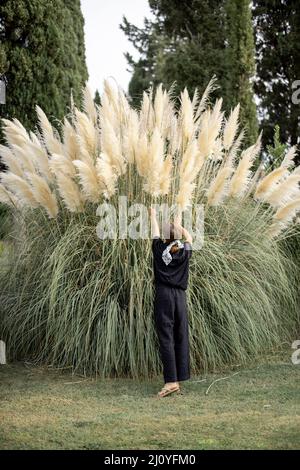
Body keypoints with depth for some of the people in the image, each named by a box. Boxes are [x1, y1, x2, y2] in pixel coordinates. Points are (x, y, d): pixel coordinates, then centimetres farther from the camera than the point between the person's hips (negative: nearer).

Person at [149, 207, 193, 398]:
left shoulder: (160, 249, -1)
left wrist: (153, 215, 34)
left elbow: (156, 232, 17)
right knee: (181, 338, 5)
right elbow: (189, 238, 27)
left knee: (166, 338, -7)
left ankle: (171, 381, -15)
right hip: (180, 296, 3)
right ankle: (180, 379, 6)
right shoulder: (185, 252, 5)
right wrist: (179, 226, 42)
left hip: (164, 296, -3)